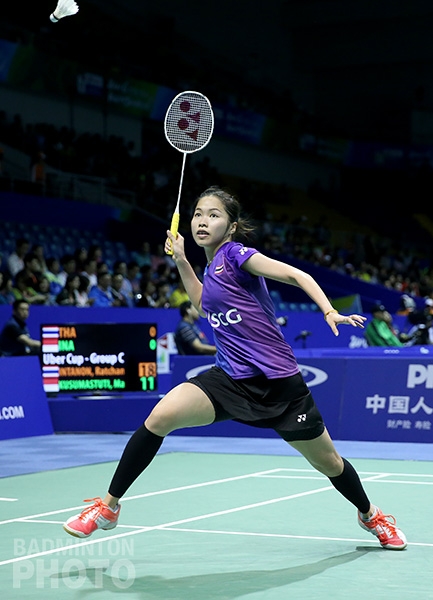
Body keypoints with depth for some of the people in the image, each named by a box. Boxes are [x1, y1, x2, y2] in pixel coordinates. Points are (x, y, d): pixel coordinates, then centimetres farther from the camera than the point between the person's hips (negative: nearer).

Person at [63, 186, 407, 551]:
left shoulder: (234, 254, -9)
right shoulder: (212, 265, 11)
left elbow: (297, 275, -16)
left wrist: (329, 312, -31)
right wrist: (181, 260, 24)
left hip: (278, 381, -5)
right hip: (231, 379, 5)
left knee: (329, 464, 8)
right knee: (160, 416, -20)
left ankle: (369, 514, 40)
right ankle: (109, 506, -9)